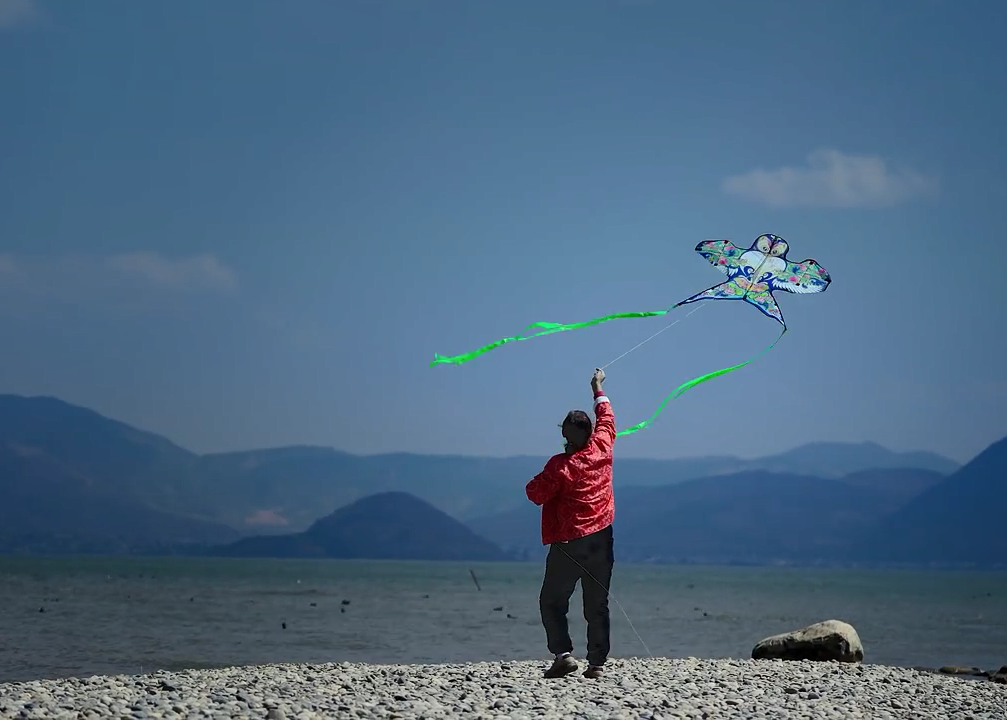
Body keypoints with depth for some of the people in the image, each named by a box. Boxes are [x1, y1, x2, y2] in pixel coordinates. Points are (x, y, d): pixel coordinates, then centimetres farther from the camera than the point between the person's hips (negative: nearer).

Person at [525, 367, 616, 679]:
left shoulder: (560, 465, -14)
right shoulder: (602, 448, 0)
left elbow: (535, 493, -12)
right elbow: (606, 419, 19)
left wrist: (545, 478, 7)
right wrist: (598, 389, 33)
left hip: (568, 543, -5)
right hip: (601, 539, 5)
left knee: (552, 602, 5)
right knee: (597, 605, 8)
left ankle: (563, 654, -10)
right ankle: (597, 662, 5)